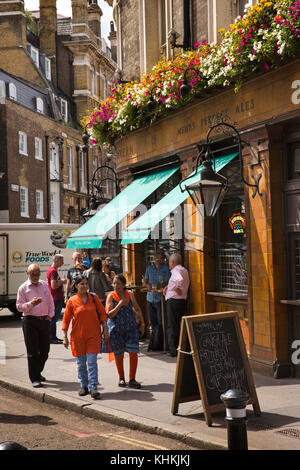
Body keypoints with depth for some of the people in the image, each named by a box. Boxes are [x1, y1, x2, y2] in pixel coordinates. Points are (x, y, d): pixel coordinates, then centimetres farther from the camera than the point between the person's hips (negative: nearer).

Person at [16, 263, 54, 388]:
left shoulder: (44, 285, 13)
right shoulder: (23, 288, -1)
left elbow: (50, 301, 18)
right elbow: (19, 306, -3)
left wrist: (50, 314, 4)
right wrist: (31, 304, -19)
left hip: (44, 320, 4)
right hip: (30, 321, -4)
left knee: (45, 350, 9)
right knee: (32, 351, -4)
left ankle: (38, 372, 29)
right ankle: (34, 379, 1)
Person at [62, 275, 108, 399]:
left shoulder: (94, 297, 2)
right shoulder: (72, 301, -2)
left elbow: (102, 313, 7)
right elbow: (66, 319, 2)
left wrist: (105, 329, 1)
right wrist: (65, 337, -1)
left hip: (93, 334, 0)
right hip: (78, 336, 0)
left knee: (92, 361, -7)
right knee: (81, 362, 8)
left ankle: (93, 388, -6)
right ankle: (84, 386, 22)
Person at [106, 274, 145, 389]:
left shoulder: (130, 294, 1)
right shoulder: (111, 296, -9)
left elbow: (137, 309, 15)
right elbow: (109, 314, -18)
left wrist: (142, 323, 12)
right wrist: (120, 304, -24)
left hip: (131, 327, 2)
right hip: (116, 329, -2)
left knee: (133, 352, -8)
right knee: (119, 354, 9)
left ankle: (132, 380, 4)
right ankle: (121, 378, 29)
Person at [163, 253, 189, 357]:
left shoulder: (176, 270, -13)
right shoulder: (184, 270, 16)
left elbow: (180, 280, -35)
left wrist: (177, 289, -19)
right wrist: (167, 287, 17)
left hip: (173, 301, -8)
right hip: (183, 301, 8)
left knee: (172, 326, 0)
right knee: (180, 325, 14)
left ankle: (173, 350, 1)